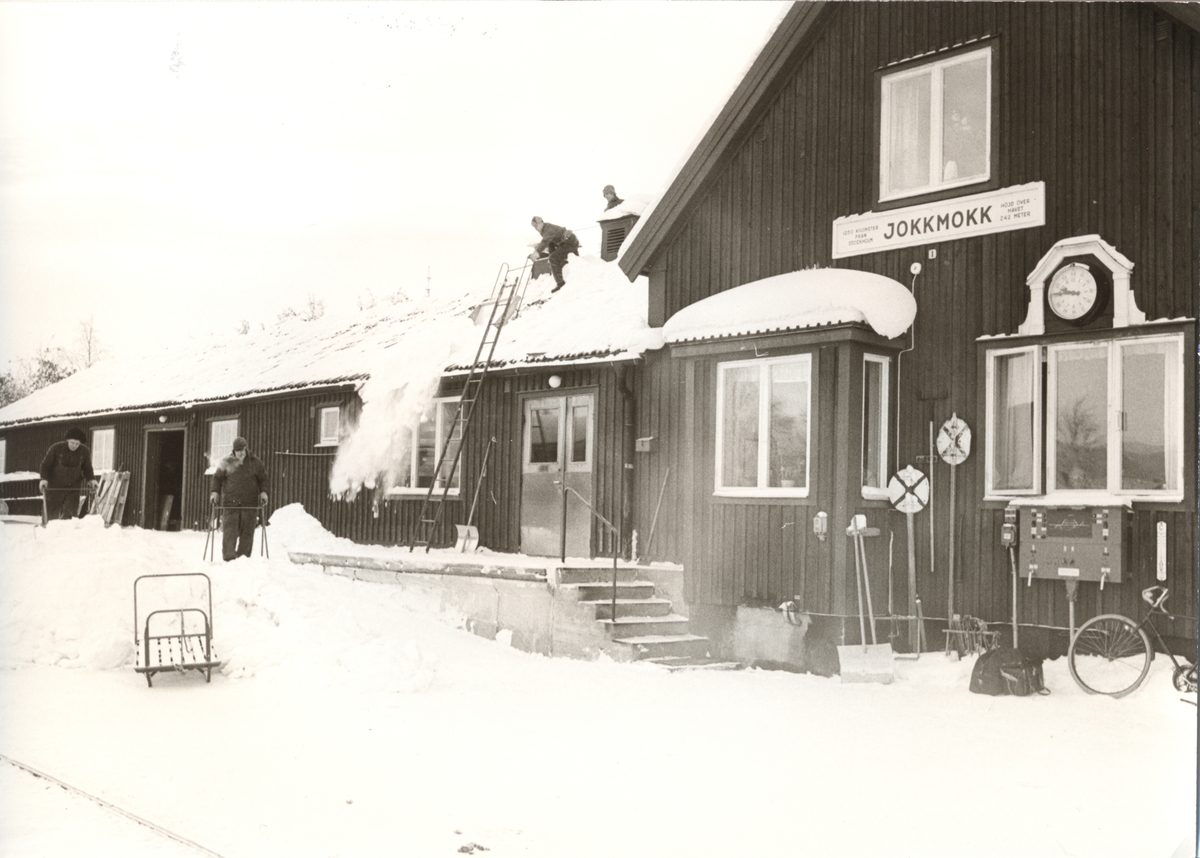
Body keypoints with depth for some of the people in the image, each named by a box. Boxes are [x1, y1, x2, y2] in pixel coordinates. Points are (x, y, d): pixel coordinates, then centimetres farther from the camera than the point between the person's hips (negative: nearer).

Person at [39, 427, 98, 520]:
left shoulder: (84, 451, -3)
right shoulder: (56, 448, -12)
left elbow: (87, 468, 9)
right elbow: (45, 465, -6)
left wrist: (91, 479, -8)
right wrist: (44, 478, -20)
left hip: (73, 487, 2)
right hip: (55, 487, -2)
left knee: (71, 512, -8)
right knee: (52, 513, 1)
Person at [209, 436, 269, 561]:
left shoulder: (256, 462, 8)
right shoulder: (227, 462, 6)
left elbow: (263, 479, 15)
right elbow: (217, 477, 14)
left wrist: (263, 492, 1)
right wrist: (215, 491, 2)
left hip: (250, 504, 1)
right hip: (230, 503, -1)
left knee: (247, 532, 0)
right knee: (229, 531, -8)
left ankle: (243, 558, 7)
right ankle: (228, 558, -9)